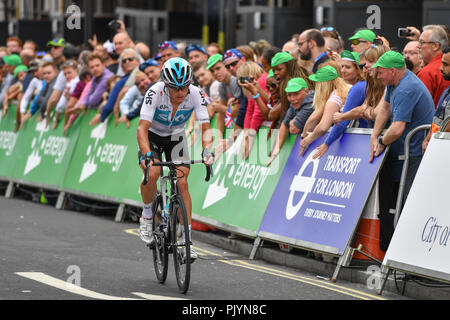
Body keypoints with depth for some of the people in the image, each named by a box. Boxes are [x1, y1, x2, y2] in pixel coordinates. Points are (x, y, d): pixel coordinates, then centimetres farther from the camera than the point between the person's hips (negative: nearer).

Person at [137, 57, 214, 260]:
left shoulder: (196, 94, -26)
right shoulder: (155, 93, -33)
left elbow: (205, 128, -26)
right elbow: (142, 128, -37)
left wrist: (207, 152, -44)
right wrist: (147, 155, -52)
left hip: (176, 137, 2)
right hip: (152, 136, -2)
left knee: (182, 183, -14)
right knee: (152, 173, -28)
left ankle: (187, 240, -10)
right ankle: (147, 216, 0)